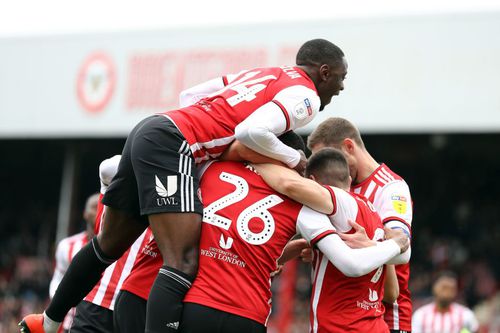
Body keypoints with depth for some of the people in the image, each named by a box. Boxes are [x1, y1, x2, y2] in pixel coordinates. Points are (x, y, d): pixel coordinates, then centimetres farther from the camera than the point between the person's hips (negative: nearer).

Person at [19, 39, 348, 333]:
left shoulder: (261, 74, 24)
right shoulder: (306, 97, -2)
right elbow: (253, 132, -19)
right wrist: (295, 159, -3)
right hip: (173, 143, -9)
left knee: (109, 246, 23)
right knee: (183, 264, -17)